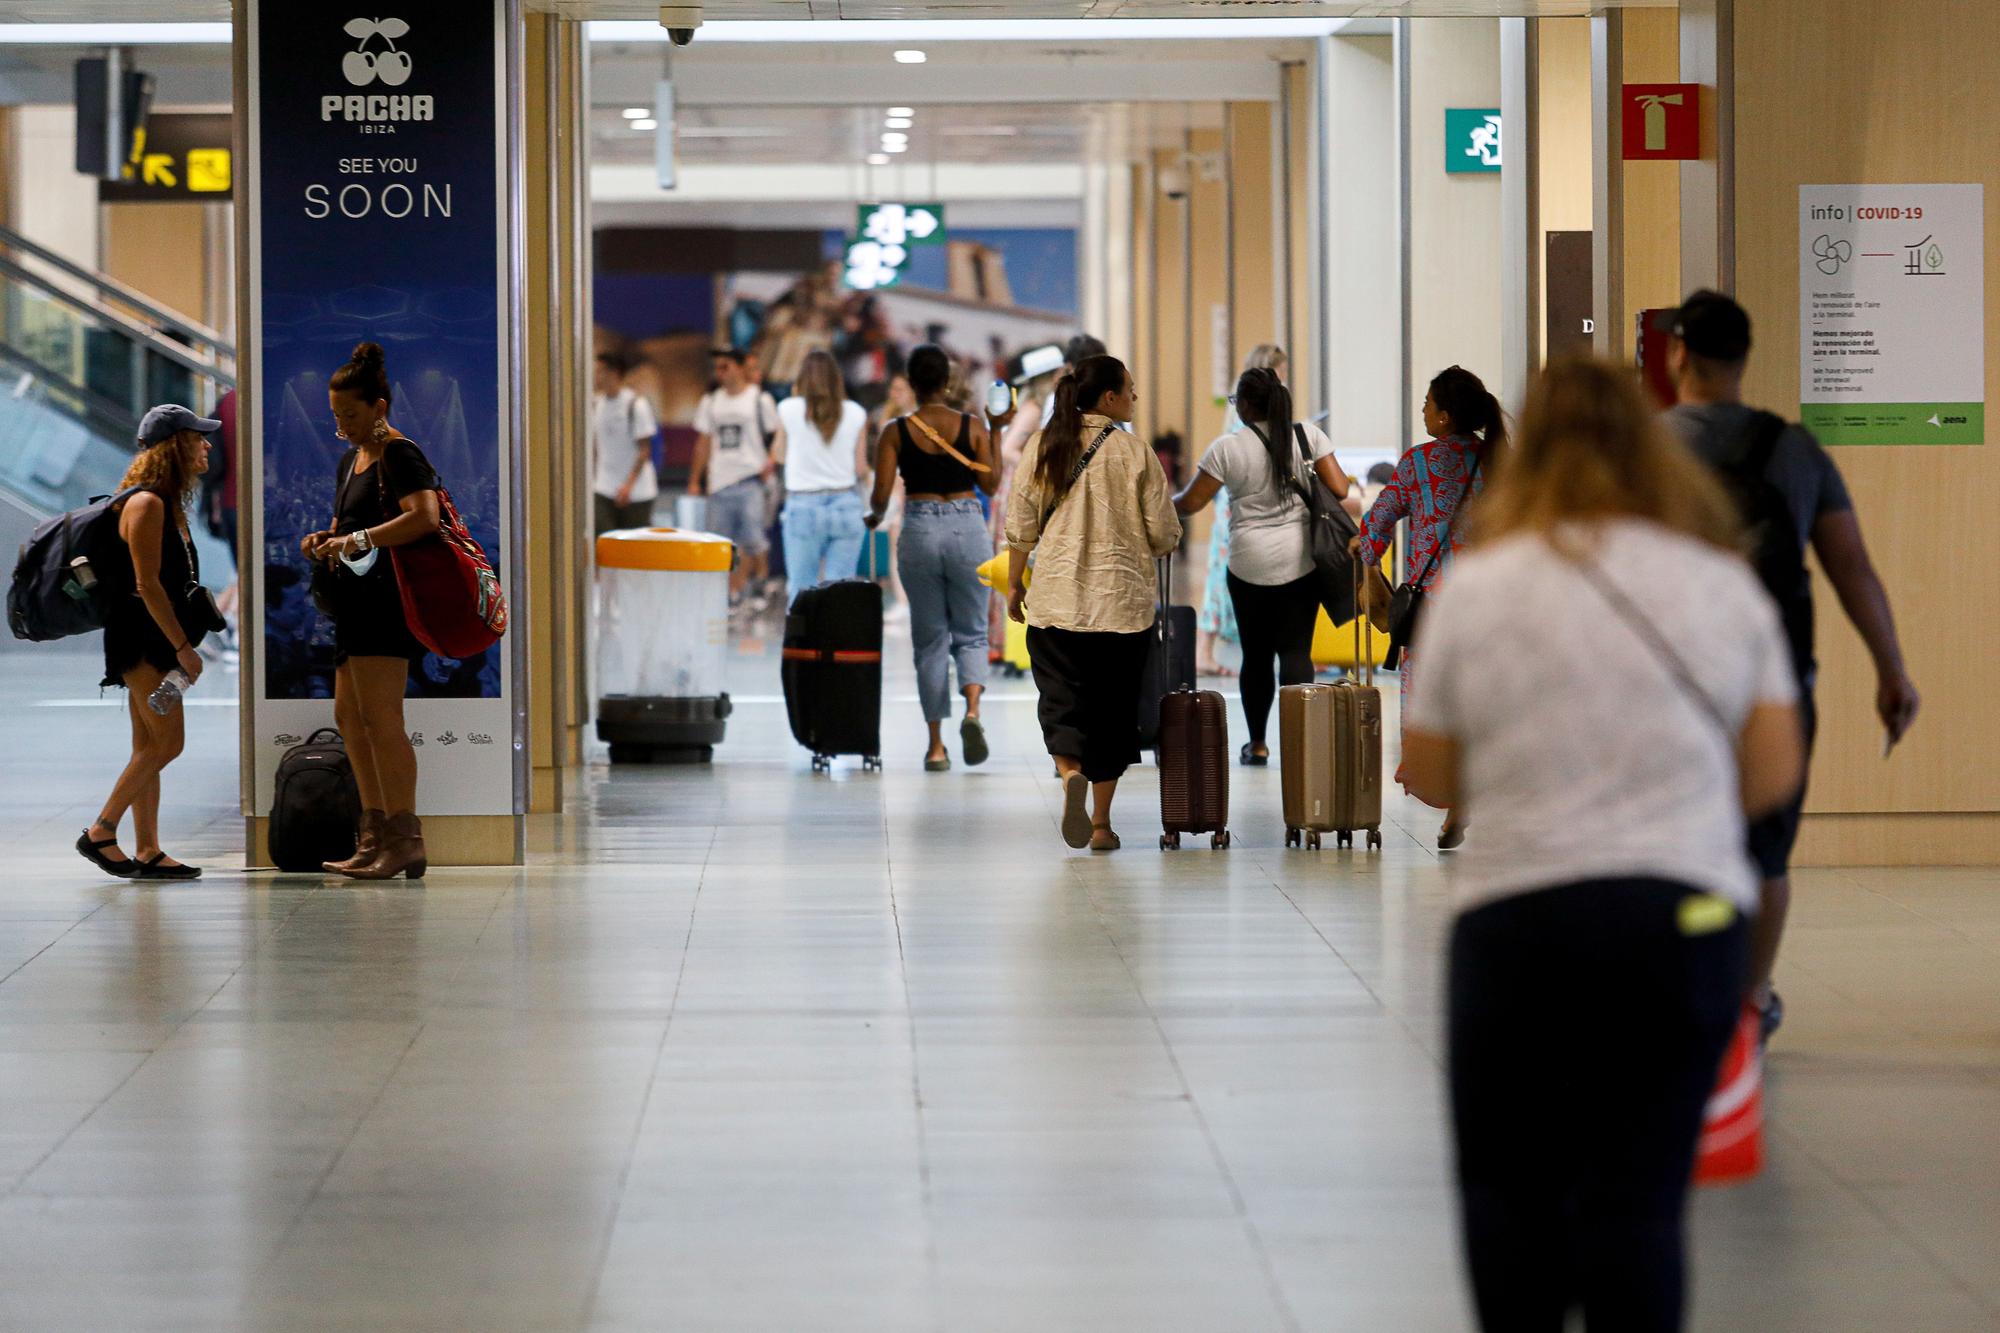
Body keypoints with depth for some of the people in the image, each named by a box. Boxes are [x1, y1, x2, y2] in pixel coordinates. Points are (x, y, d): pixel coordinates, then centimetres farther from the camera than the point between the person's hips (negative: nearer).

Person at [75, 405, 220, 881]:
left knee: (149, 749, 8)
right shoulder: (146, 504, -14)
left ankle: (147, 852, 8)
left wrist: (182, 642, 16)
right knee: (167, 742, -12)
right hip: (141, 637, -10)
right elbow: (147, 584, -19)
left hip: (158, 641, 10)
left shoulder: (169, 504, 15)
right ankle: (101, 833, -7)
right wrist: (182, 646, -20)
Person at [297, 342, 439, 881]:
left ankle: (404, 841, -13)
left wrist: (356, 541, -26)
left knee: (380, 718, -13)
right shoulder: (350, 460, 19)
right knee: (349, 716, 13)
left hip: (386, 598, -11)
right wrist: (326, 540, 10)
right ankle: (376, 836, 18)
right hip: (357, 600, 11)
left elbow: (425, 517, -27)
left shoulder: (399, 455, -11)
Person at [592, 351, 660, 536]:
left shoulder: (636, 404, -10)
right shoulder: (597, 404, 7)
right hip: (604, 490, 5)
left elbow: (644, 449, -11)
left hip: (637, 492, -5)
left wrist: (629, 484, -20)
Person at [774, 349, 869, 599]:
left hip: (803, 505, -1)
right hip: (846, 504, 1)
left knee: (802, 590, 4)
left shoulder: (789, 410, -3)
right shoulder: (856, 414, 0)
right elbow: (861, 469, 3)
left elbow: (781, 457, 11)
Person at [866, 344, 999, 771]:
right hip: (967, 528, 0)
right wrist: (995, 436, 14)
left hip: (919, 532, 0)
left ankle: (936, 744, 7)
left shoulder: (895, 432, -3)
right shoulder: (973, 427, -2)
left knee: (930, 640, 10)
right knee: (971, 632, 12)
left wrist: (875, 514, 16)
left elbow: (881, 492, -6)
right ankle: (972, 711, -17)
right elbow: (990, 484, 3)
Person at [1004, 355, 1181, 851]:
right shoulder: (1134, 451, -5)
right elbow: (1164, 534, -3)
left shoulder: (1041, 447, 1)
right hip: (1123, 601, -1)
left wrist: (1014, 584, 13)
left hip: (1056, 600, 1)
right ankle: (1101, 823, 12)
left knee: (1061, 698, 4)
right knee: (1113, 707, 9)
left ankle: (1071, 774, -26)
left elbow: (1020, 526, 2)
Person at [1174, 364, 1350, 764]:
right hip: (1300, 561, 1)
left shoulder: (1227, 448, -7)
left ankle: (1257, 743, 18)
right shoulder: (1308, 435, -2)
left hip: (1250, 564, -1)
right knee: (1296, 650, 1)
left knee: (1256, 654, 10)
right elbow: (1339, 489, -4)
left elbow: (1191, 502, -1)